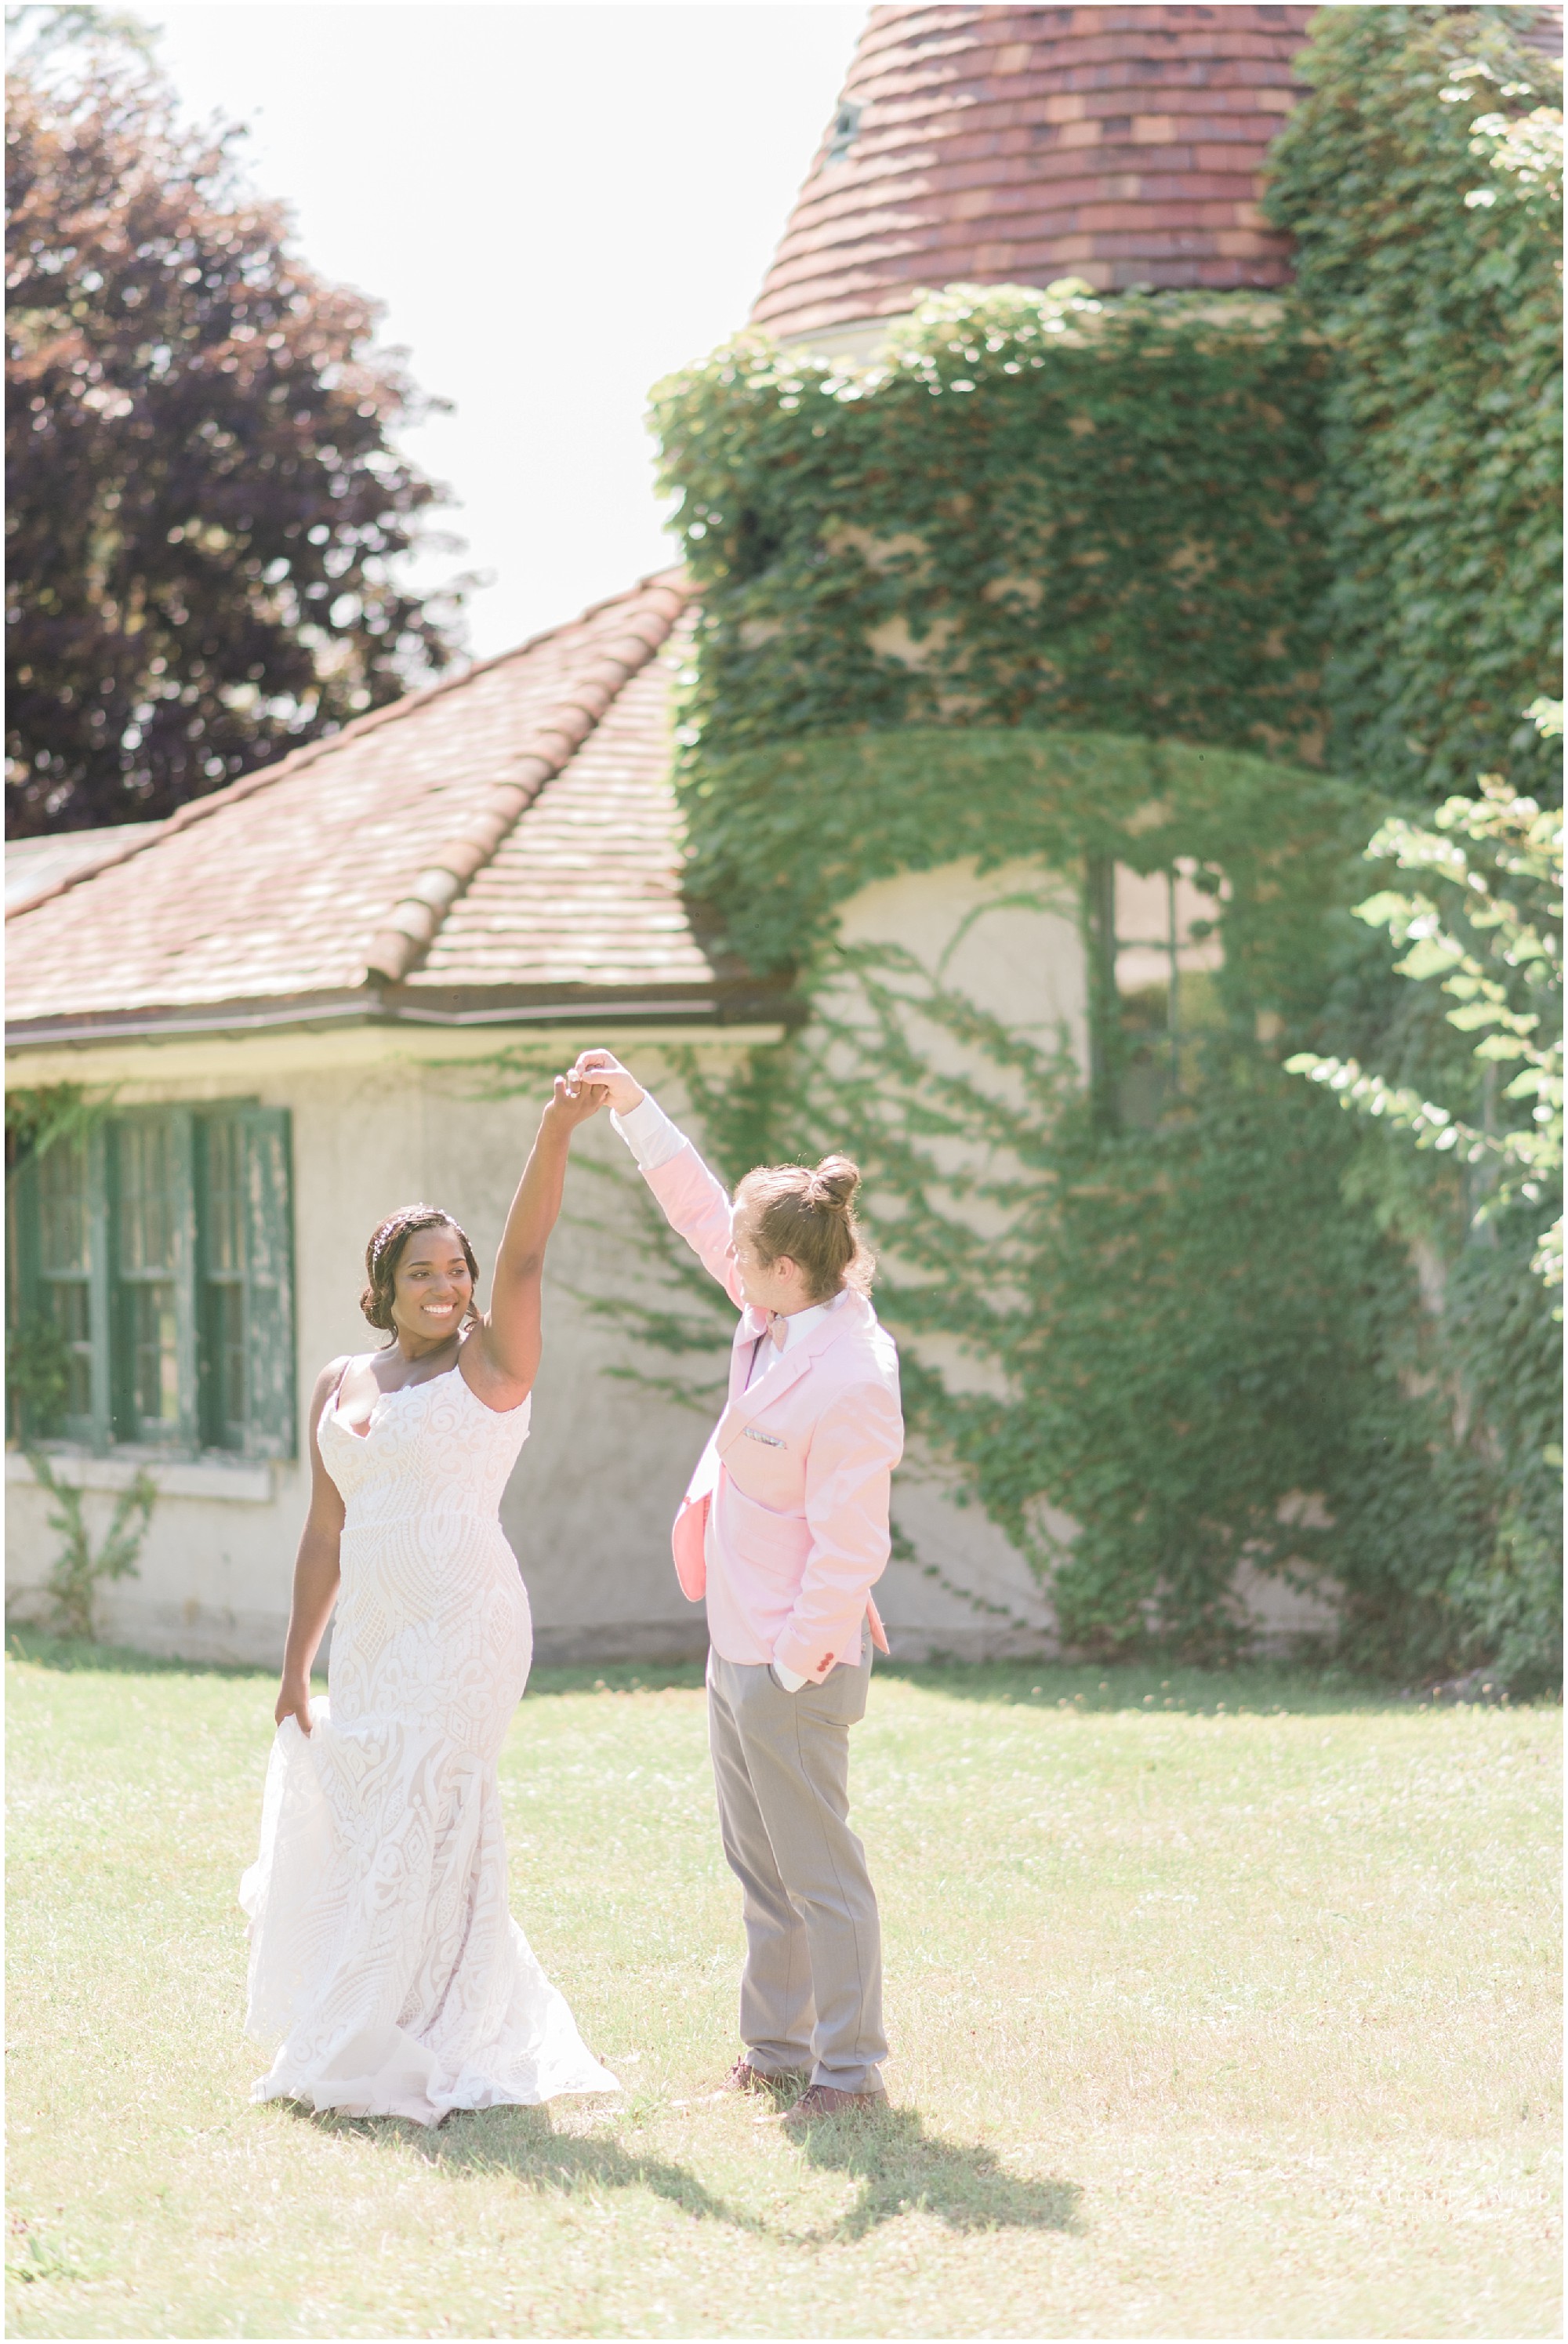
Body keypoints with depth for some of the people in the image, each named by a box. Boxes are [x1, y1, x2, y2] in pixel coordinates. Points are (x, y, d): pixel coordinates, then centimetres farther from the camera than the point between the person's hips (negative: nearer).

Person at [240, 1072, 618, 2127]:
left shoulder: (492, 1361, -2)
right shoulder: (341, 1386, 13)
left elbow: (526, 1251, -17)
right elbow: (326, 1532, 16)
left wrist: (557, 1134, -31)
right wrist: (297, 1664, 15)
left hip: (463, 1632, -7)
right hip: (372, 1636, 7)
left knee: (418, 1832, -6)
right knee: (352, 1829, 10)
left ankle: (395, 2059, 2)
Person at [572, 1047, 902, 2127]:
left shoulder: (851, 1387, -25)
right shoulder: (784, 1318, 1)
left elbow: (848, 1550, -22)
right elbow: (699, 1209, 15)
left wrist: (795, 1667, -16)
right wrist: (633, 1108, 11)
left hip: (792, 1660, -10)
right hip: (738, 1642, 10)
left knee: (817, 1868, -2)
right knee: (758, 1863, 17)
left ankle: (850, 2070, 6)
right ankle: (777, 2048, 27)